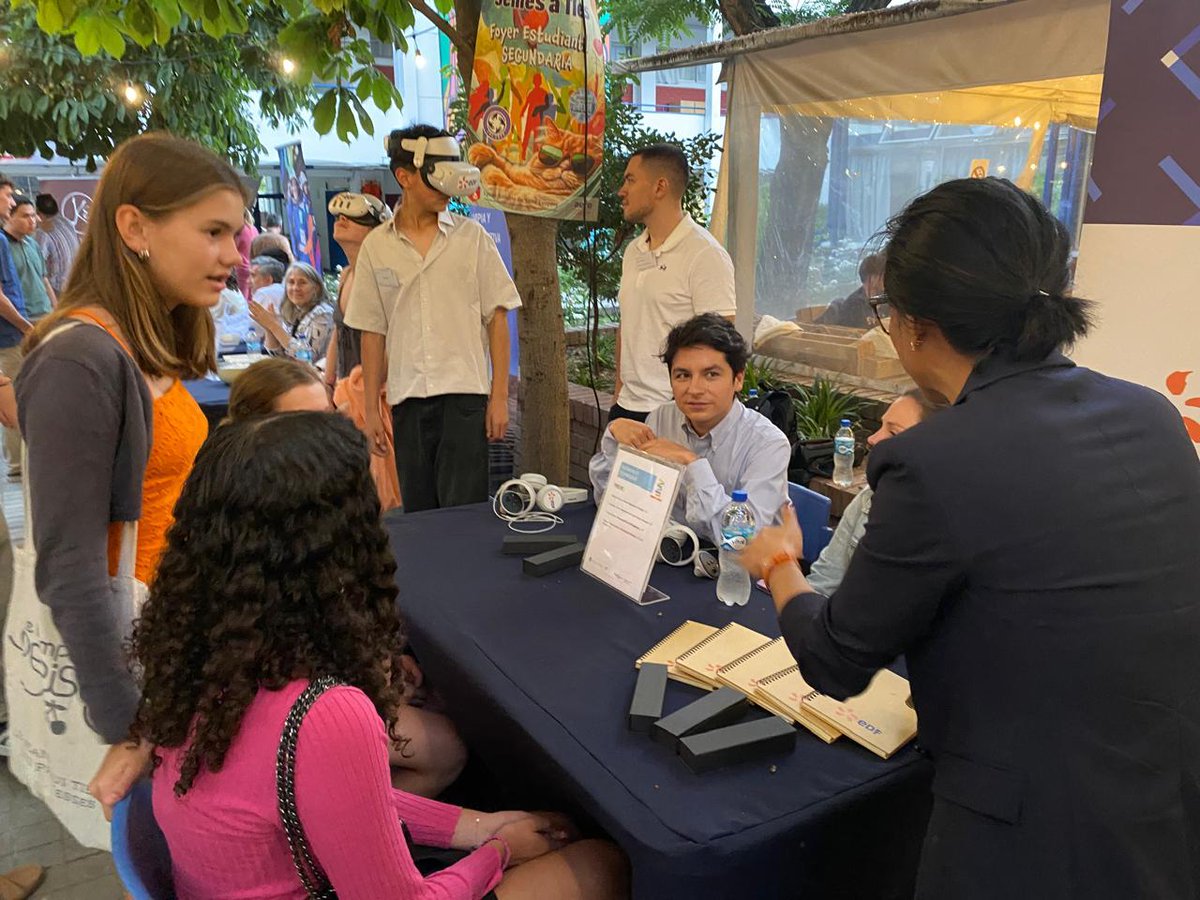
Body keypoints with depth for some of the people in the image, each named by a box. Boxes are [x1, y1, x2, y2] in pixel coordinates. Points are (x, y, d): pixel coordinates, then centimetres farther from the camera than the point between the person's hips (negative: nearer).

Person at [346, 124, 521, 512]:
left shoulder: (471, 236, 3)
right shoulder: (376, 246, 6)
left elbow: (497, 318, 2)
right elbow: (372, 332, 9)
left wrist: (499, 396, -4)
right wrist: (371, 409, 7)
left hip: (464, 394, -2)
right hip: (407, 399, 2)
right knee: (418, 514, 10)